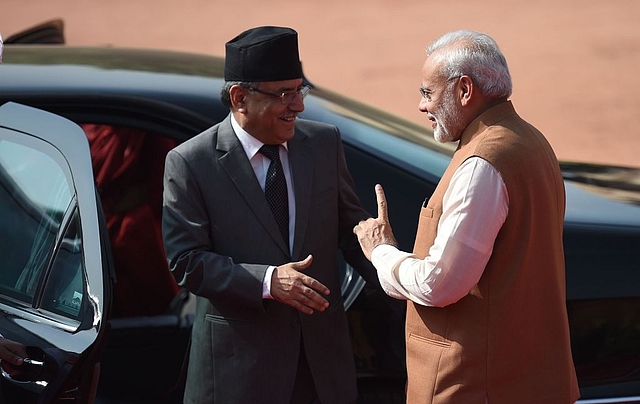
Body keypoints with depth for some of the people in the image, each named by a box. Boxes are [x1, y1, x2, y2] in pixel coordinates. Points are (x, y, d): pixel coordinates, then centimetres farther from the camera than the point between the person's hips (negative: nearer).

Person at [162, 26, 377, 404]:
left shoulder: (325, 143, 3)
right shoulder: (190, 163, -8)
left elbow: (351, 226, 8)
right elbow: (186, 260, -11)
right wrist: (266, 281, -23)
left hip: (323, 346, 4)